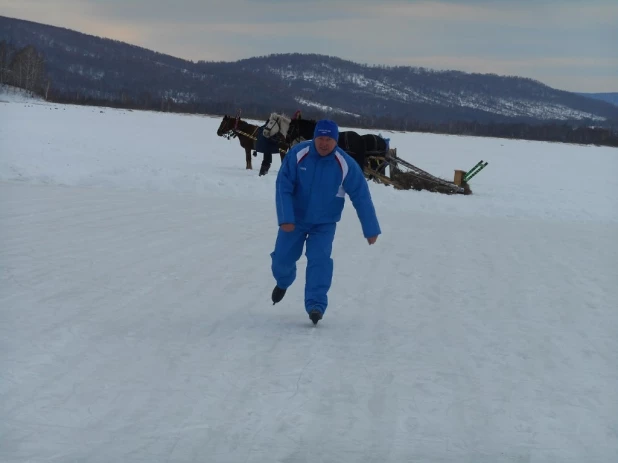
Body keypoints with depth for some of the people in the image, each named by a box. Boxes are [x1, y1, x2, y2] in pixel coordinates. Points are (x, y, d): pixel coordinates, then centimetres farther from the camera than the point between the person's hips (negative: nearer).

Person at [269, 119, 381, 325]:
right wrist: (285, 218, -25)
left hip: (324, 223, -1)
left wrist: (370, 230, -10)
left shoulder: (346, 165, -19)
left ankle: (316, 306, -13)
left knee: (319, 260, -18)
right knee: (283, 258, 6)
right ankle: (283, 282, 41)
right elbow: (283, 187, -17)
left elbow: (361, 197, -12)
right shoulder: (297, 154, -20)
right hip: (295, 219, 1)